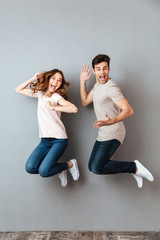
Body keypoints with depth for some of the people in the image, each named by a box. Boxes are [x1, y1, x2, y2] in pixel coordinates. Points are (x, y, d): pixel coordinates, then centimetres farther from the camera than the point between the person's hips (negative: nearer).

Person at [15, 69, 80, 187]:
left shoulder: (56, 96, -7)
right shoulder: (40, 93, 12)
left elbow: (74, 109, -24)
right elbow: (18, 89, 20)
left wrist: (52, 107, -18)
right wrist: (33, 79, 8)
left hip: (59, 140, -6)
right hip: (45, 140, 6)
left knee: (43, 171, -18)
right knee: (30, 167, -14)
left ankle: (70, 164, 8)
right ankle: (59, 170, 10)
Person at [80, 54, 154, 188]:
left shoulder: (111, 87, -19)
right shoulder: (97, 85, 12)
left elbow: (129, 110, -27)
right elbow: (85, 102, 16)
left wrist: (112, 121, -46)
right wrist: (82, 82, 8)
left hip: (112, 134, -9)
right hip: (104, 134, 10)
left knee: (97, 168, -16)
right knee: (93, 166, 12)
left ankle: (135, 167, 0)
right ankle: (133, 170, 19)